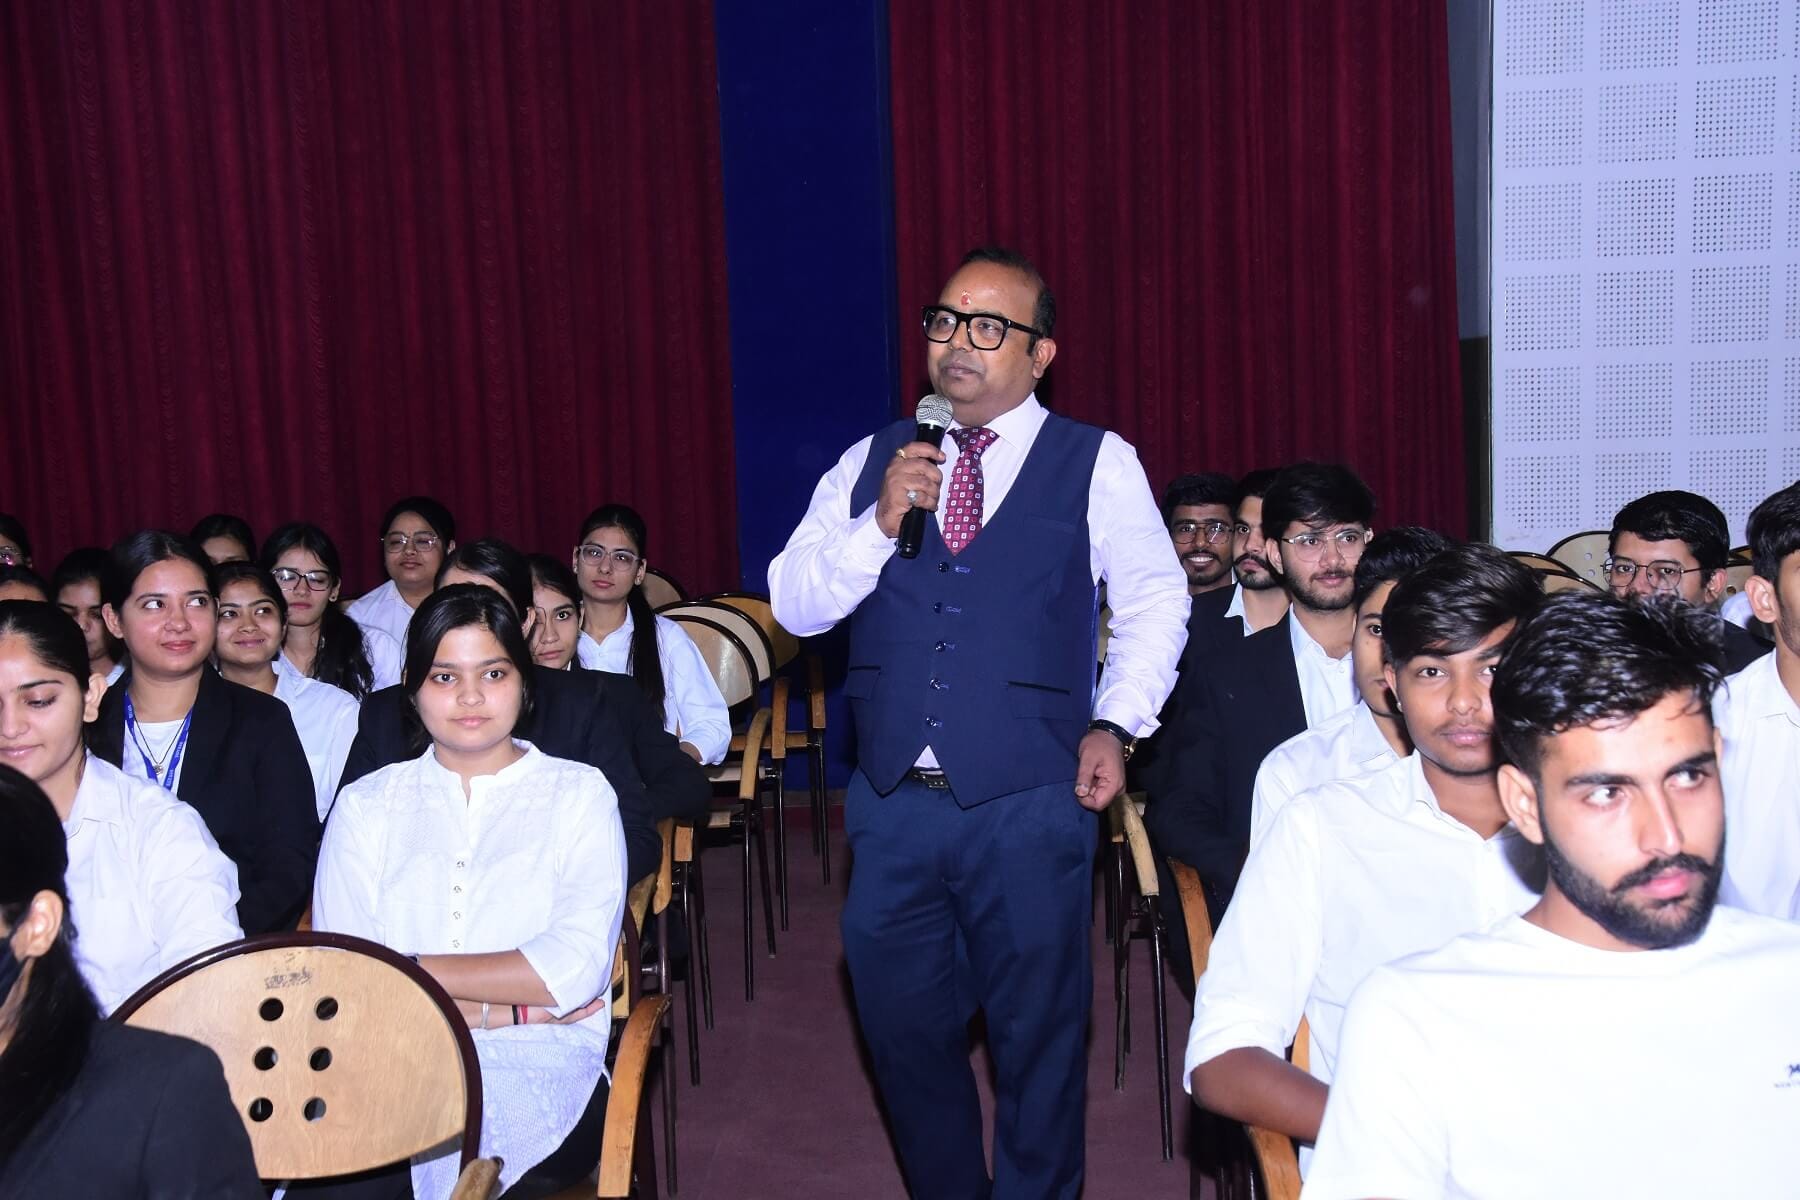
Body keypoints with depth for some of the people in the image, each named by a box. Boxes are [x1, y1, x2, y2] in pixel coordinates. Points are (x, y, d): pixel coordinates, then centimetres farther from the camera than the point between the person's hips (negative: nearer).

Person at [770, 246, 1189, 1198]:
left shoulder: (1098, 464, 1)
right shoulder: (872, 462, 8)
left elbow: (1154, 601, 5)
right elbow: (792, 605, 3)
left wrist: (1115, 723, -6)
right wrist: (879, 523, -11)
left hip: (1029, 807, -3)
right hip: (892, 801, 3)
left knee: (1038, 1035, 12)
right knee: (902, 1028, 16)